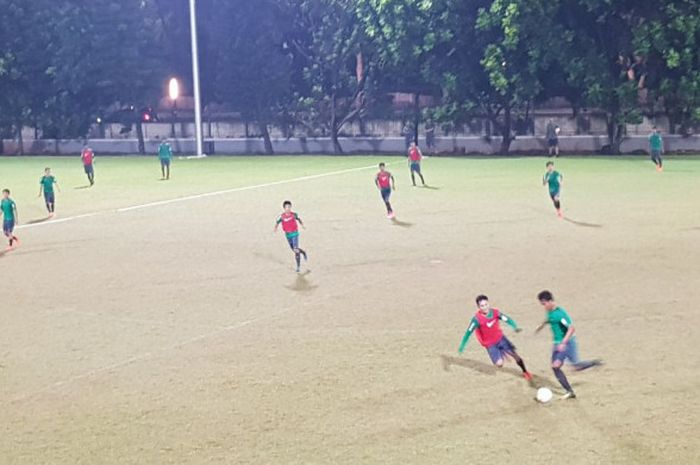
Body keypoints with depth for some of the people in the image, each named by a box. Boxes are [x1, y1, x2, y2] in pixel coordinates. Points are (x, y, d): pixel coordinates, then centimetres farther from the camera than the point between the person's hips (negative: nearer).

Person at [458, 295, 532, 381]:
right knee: (499, 364, -13)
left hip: (500, 338, 3)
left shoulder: (495, 312, -17)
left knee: (515, 355, 3)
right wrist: (462, 346, -18)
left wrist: (515, 327, -37)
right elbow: (469, 332, -20)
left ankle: (525, 372, 29)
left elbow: (507, 319, -16)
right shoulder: (477, 318, -26)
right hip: (490, 344, -3)